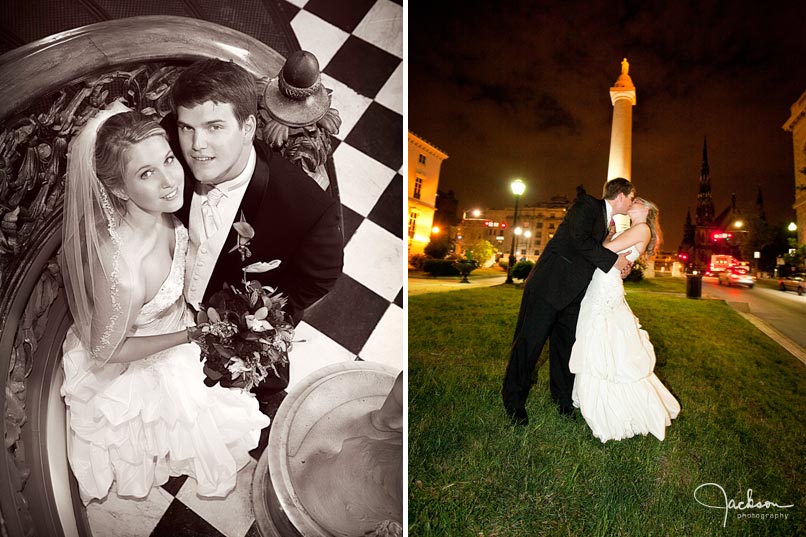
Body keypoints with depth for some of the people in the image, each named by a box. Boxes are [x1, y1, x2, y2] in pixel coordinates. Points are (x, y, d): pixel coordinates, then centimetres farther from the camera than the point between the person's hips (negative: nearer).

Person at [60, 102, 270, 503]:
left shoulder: (160, 210, -23)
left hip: (171, 320, 6)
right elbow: (105, 351, -24)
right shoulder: (122, 272, -43)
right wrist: (189, 336, -21)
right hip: (132, 368, -5)